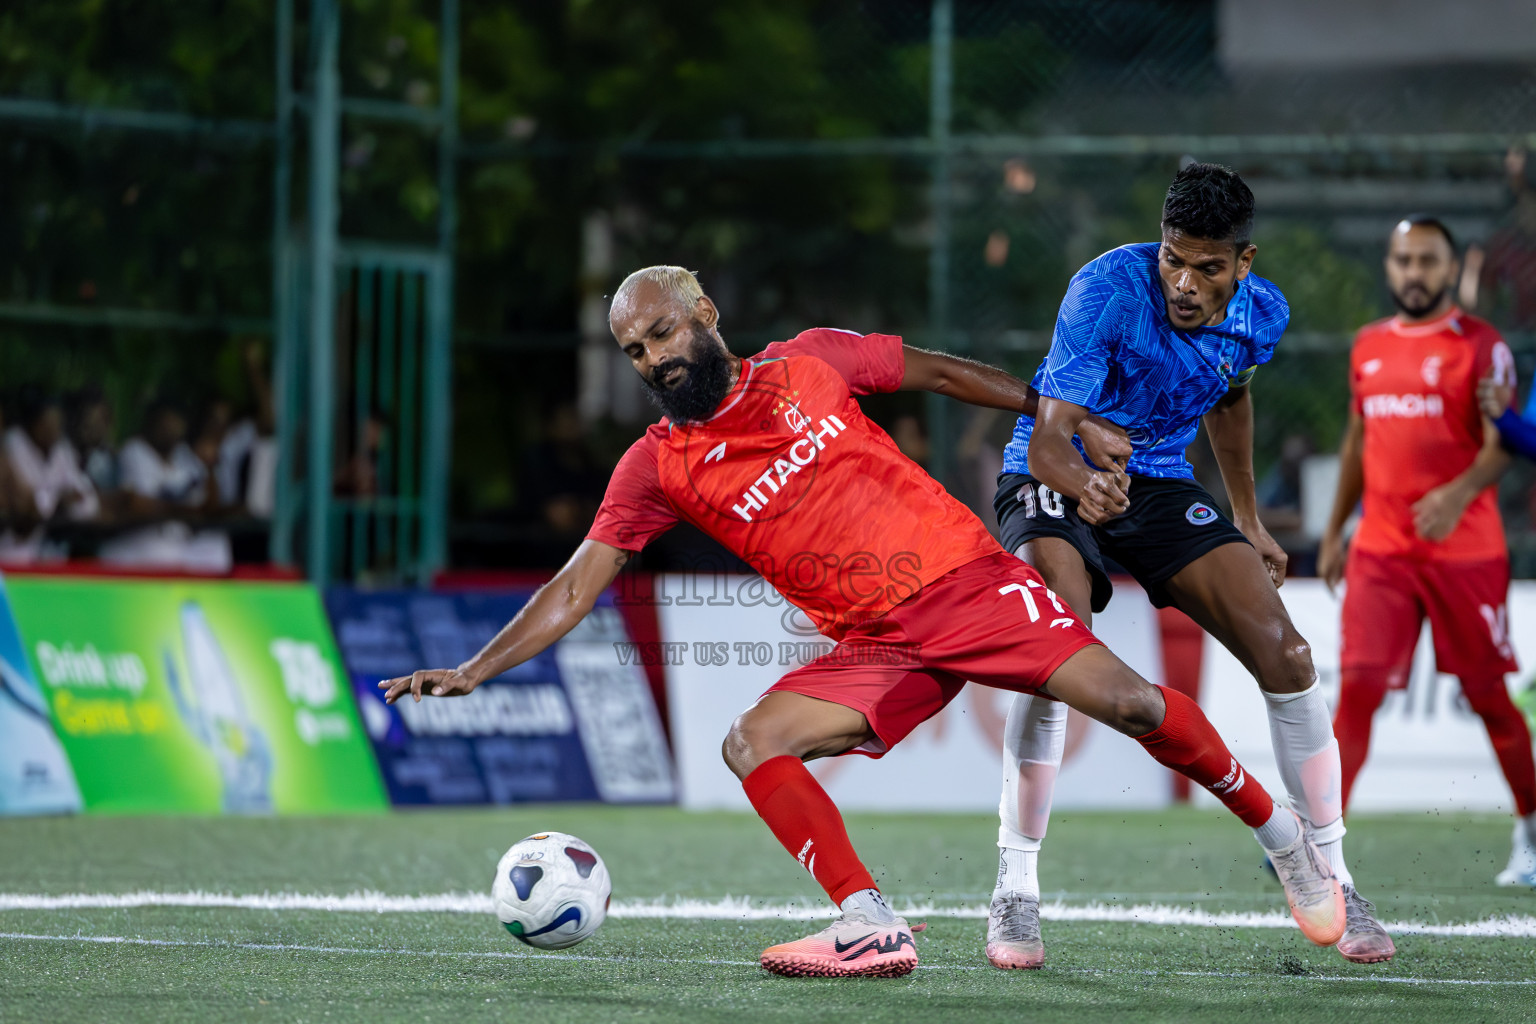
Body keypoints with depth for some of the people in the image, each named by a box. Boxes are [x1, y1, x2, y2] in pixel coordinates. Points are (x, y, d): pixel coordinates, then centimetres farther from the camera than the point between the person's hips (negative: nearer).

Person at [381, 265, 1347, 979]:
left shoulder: (808, 363, 0)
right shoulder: (657, 466, 2)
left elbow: (935, 371, 14)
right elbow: (577, 587, 0)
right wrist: (473, 671, -11)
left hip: (972, 579, -2)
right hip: (879, 647, 2)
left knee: (1129, 702, -15)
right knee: (753, 743, -20)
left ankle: (1282, 835, 3)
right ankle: (870, 925, -22)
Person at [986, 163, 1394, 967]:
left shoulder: (1260, 315, -10)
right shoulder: (1108, 290, -27)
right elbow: (1049, 436, -33)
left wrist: (1248, 522, 22)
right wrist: (1081, 480, -56)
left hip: (1160, 481, 5)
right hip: (1057, 479, -5)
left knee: (1285, 655, -8)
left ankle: (1333, 884, 6)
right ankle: (1014, 893, -20)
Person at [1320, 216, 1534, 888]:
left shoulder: (1480, 346, -3)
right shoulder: (1369, 347, 13)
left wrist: (1460, 492, -30)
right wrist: (1334, 531, 22)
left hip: (1464, 550, -3)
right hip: (1380, 550, 4)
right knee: (1358, 688, -9)